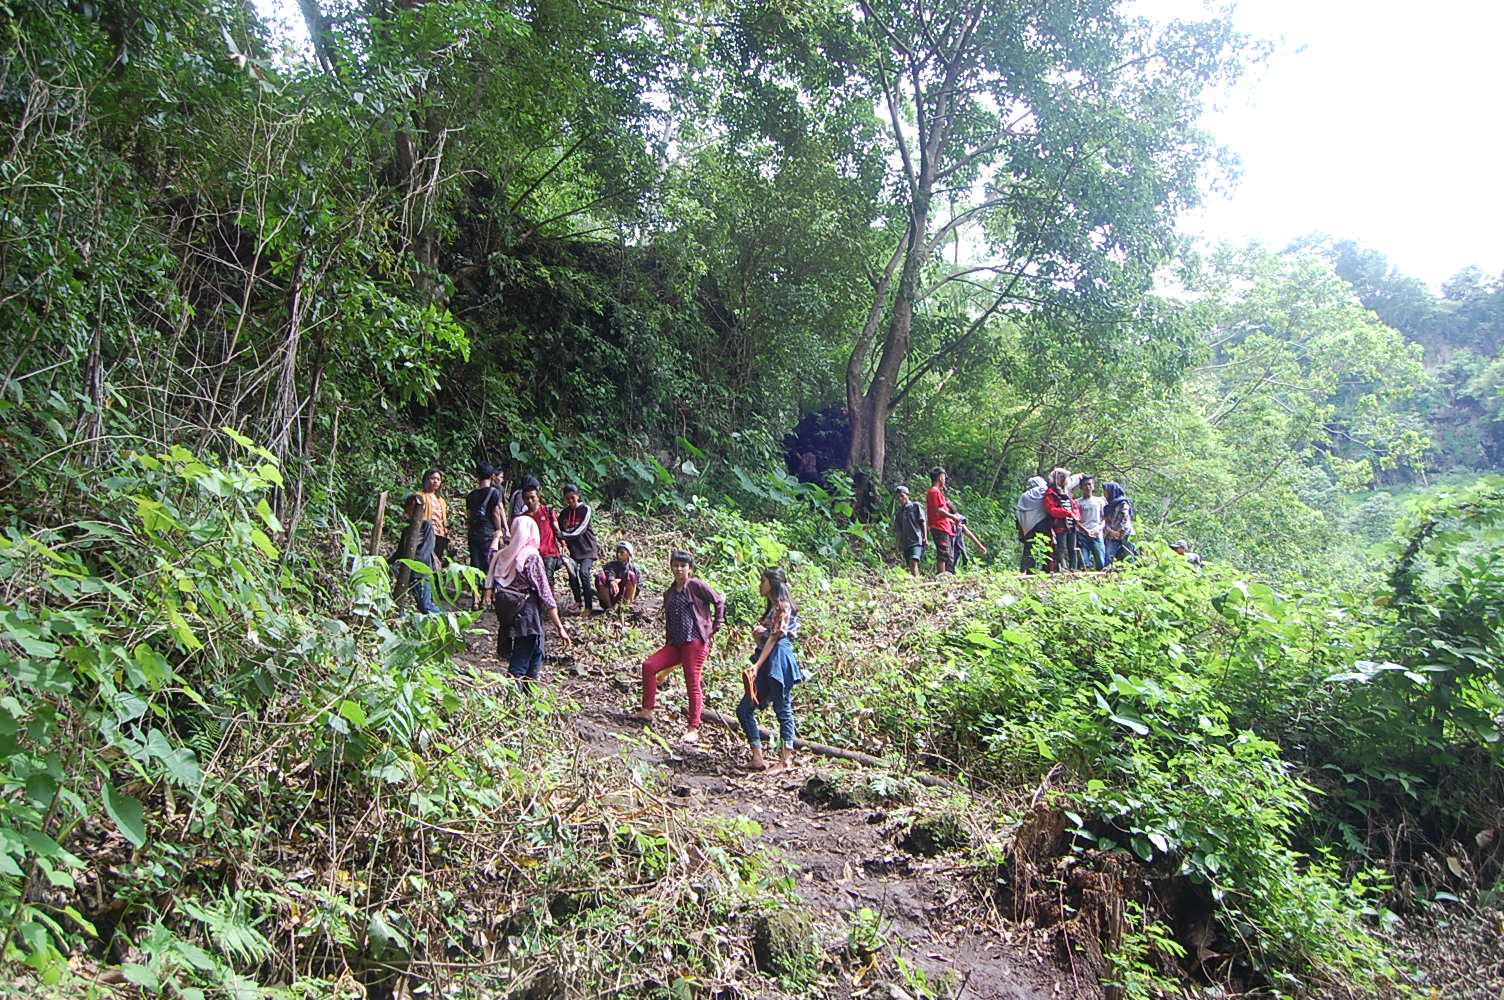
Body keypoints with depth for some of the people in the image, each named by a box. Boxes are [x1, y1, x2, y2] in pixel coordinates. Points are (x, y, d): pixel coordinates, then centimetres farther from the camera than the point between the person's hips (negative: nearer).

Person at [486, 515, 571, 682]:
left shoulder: (501, 555, 2)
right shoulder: (532, 557, -13)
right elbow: (545, 595, -14)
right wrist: (560, 628, -10)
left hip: (507, 617, 6)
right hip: (528, 618, -6)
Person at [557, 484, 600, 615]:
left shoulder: (585, 509, -8)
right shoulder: (564, 513, 7)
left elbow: (579, 531, -16)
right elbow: (560, 532, 11)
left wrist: (562, 534, -19)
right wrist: (564, 545, -7)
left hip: (587, 547, -5)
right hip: (572, 548, 5)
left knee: (583, 572, -21)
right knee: (572, 574, 1)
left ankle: (589, 606, -17)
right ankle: (578, 601, 24)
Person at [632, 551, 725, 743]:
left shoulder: (696, 585, -3)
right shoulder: (669, 593, 17)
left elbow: (719, 601, -3)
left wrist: (716, 627, -5)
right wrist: (668, 642, 20)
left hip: (696, 641, -7)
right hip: (675, 643, 7)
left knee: (693, 684, -7)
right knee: (649, 665, -6)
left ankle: (693, 729, -2)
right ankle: (647, 711, 4)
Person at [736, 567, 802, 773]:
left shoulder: (782, 606, -7)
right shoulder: (771, 608, 22)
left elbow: (774, 638, -12)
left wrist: (758, 665, -16)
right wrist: (757, 633, -3)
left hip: (778, 660, -10)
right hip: (767, 664, 10)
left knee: (783, 710, -5)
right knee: (744, 709, 7)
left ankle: (786, 760, 0)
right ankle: (757, 758, 10)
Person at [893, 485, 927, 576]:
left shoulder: (916, 506, 5)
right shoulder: (899, 512, 18)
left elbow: (923, 522, 1)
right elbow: (898, 531, 18)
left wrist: (925, 538, -7)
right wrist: (899, 548, 14)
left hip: (917, 541, -6)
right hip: (905, 543, 6)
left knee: (914, 562, -24)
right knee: (911, 568, 4)